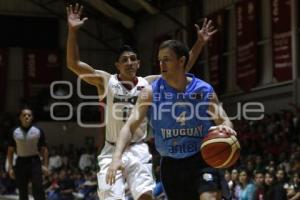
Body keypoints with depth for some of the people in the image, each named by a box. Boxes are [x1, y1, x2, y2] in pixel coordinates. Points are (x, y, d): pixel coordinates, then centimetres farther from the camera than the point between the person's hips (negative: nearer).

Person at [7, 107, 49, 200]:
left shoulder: (38, 131, 2)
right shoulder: (15, 132, 4)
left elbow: (44, 149, 4)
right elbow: (10, 151, 8)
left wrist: (45, 165, -4)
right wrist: (10, 167, 2)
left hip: (34, 161, -2)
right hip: (21, 162, 2)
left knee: (38, 189, -10)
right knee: (22, 191, 7)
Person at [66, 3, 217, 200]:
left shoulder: (149, 84, 4)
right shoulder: (106, 81, -2)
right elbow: (73, 63, -10)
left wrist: (199, 43, -5)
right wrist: (73, 31, -21)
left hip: (138, 150, 1)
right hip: (112, 151, -1)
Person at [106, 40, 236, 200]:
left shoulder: (205, 90, -5)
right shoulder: (151, 93, -6)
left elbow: (223, 120, 1)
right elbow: (130, 125, -12)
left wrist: (225, 127, -26)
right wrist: (117, 156, -28)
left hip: (202, 158, -2)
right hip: (171, 163, 2)